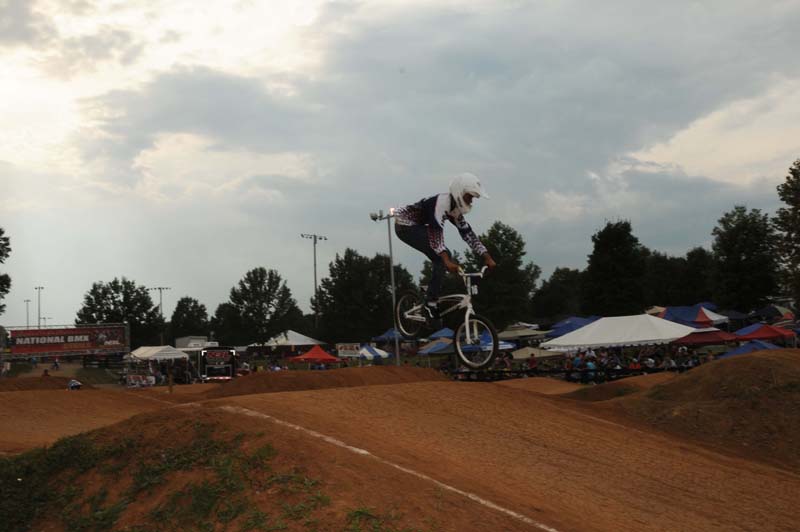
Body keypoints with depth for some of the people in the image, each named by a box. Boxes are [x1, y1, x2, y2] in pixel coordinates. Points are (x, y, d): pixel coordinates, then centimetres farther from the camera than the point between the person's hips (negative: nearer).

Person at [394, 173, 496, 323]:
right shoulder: (442, 202, -26)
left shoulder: (455, 207, 3)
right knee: (441, 259, -17)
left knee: (444, 257, 4)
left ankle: (431, 295, 15)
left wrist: (487, 257, -6)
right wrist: (447, 261, -48)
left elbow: (467, 232, 2)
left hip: (417, 226, 10)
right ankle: (430, 304, -14)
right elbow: (436, 232, -37)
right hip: (405, 226, -10)